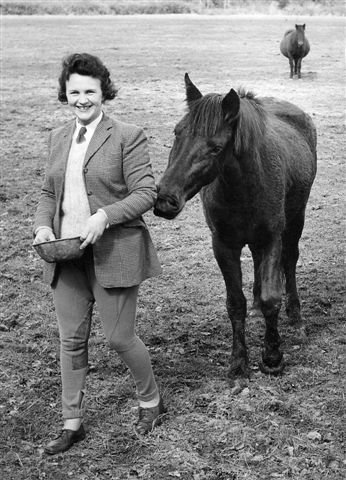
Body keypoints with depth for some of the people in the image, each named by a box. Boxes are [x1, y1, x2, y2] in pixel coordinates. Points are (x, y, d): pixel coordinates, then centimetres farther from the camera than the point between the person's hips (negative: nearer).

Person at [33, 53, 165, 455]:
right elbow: (48, 192, 16)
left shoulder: (127, 136, -7)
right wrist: (42, 226, -3)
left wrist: (104, 216, -24)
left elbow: (145, 194, -11)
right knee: (71, 340, 10)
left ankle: (150, 400, 31)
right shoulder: (58, 138, 11)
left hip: (113, 252, -5)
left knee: (119, 337, 3)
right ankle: (72, 423, 24)